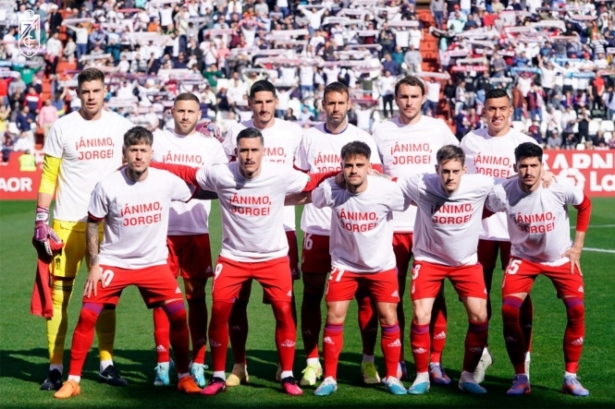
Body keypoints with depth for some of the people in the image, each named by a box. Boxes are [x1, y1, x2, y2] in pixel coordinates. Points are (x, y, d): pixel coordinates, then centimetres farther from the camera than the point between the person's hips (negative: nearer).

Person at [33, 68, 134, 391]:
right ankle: (55, 367, 2)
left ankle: (107, 364, 16)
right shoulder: (62, 127, -1)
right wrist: (41, 219, -8)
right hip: (68, 222, -2)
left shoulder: (120, 126, 5)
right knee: (59, 294, -3)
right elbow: (48, 177, 0)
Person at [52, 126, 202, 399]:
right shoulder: (108, 186, -15)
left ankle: (184, 377, 8)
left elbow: (192, 196, 10)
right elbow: (92, 224, -3)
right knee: (87, 316, -9)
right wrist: (93, 265, -6)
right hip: (113, 262, -1)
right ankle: (73, 381, 4)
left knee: (178, 314, -8)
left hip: (154, 263, 1)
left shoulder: (167, 181, -11)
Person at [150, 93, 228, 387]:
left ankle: (198, 363, 8)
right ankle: (163, 363, 8)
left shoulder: (210, 145, 7)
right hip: (162, 230, 0)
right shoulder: (157, 140, 6)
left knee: (197, 295, 2)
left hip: (196, 231, 0)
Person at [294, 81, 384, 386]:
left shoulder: (363, 139, 4)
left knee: (365, 295, -2)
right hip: (317, 229, 1)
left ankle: (368, 360, 9)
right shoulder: (310, 137, 8)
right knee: (312, 294, 3)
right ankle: (312, 361, 12)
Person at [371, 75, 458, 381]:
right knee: (392, 294, 3)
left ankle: (434, 361, 5)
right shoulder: (382, 131, 7)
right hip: (392, 225, 1)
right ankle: (396, 360, 12)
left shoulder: (438, 129, 6)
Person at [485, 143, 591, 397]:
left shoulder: (560, 188, -24)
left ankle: (570, 377, 2)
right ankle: (521, 378, -3)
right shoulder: (502, 193, -24)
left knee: (576, 310, -13)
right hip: (523, 258, 0)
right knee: (509, 311, -17)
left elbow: (585, 206, -2)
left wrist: (577, 247, -2)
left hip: (561, 258, 0)